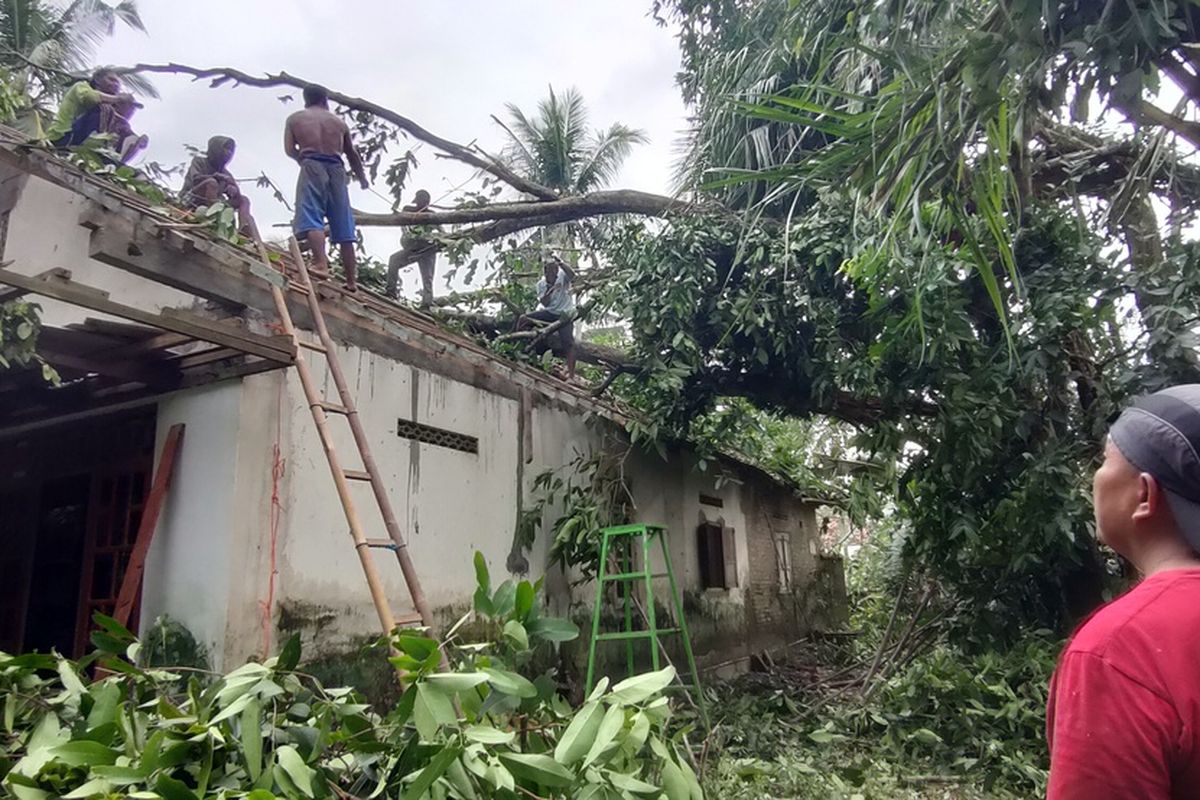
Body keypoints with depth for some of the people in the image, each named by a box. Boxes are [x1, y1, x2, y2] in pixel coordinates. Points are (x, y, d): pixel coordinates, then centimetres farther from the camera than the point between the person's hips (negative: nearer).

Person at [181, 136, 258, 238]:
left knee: (244, 200, -7)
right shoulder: (199, 161, 4)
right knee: (212, 182, -30)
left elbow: (237, 195, 3)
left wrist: (234, 190, -21)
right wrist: (219, 176, -21)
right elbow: (196, 179, -18)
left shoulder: (225, 172, 16)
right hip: (191, 201, -6)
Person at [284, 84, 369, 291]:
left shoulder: (295, 119, 15)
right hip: (336, 169, 3)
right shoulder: (339, 122, 21)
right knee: (343, 226, 3)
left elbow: (289, 149, 7)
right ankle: (351, 280, 2)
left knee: (311, 219, -13)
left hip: (312, 167, -3)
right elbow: (352, 154, 24)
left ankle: (321, 264, -36)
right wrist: (362, 179, 37)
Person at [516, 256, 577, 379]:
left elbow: (572, 276, -39)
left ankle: (571, 375, -23)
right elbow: (545, 303, -16)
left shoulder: (562, 276, -15)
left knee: (568, 343, -18)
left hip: (565, 314, -4)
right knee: (523, 319, -9)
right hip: (549, 312, 4)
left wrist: (561, 263, -47)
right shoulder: (541, 284, -5)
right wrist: (550, 290, -31)